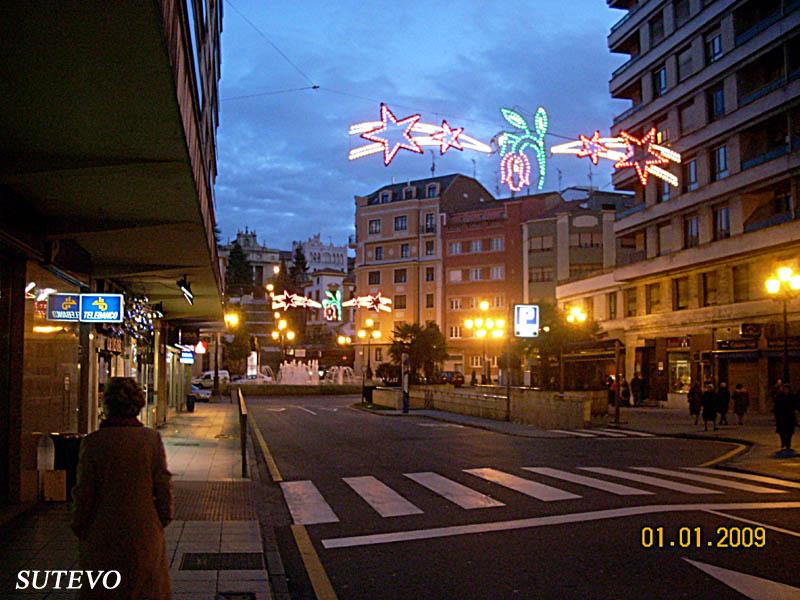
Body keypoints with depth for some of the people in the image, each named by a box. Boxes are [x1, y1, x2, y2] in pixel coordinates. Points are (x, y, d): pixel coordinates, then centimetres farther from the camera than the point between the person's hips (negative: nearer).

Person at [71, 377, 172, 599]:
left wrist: (80, 529, 7)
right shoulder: (152, 439, -8)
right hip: (144, 534, 1)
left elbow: (84, 494, -7)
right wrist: (163, 521, 10)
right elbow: (163, 488, -4)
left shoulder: (93, 442, -11)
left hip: (102, 536, -1)